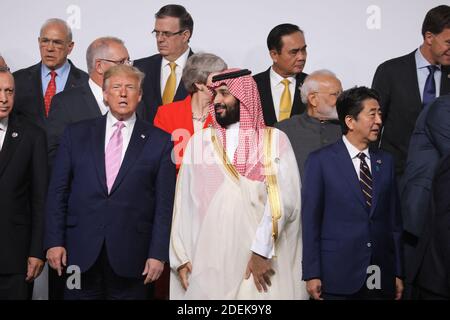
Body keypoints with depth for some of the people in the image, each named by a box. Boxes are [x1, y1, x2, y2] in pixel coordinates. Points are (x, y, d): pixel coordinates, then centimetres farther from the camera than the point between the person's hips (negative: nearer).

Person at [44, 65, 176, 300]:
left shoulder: (160, 141, 3)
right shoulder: (76, 134, 8)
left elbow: (164, 203, 1)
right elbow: (58, 192, 7)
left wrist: (158, 254, -5)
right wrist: (54, 242, -1)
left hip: (132, 258, -1)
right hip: (81, 252, 1)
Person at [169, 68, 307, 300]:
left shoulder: (275, 140, 2)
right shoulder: (199, 142, 10)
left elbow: (283, 198, -8)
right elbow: (184, 201, 7)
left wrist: (262, 249, -16)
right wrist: (180, 256, 0)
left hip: (262, 260, -2)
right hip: (207, 261, 2)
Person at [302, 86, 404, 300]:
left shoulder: (386, 162, 11)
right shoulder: (320, 161, -2)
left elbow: (394, 220, 11)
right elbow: (310, 220, -3)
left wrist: (398, 273, 9)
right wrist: (311, 274, -7)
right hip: (338, 276, -3)